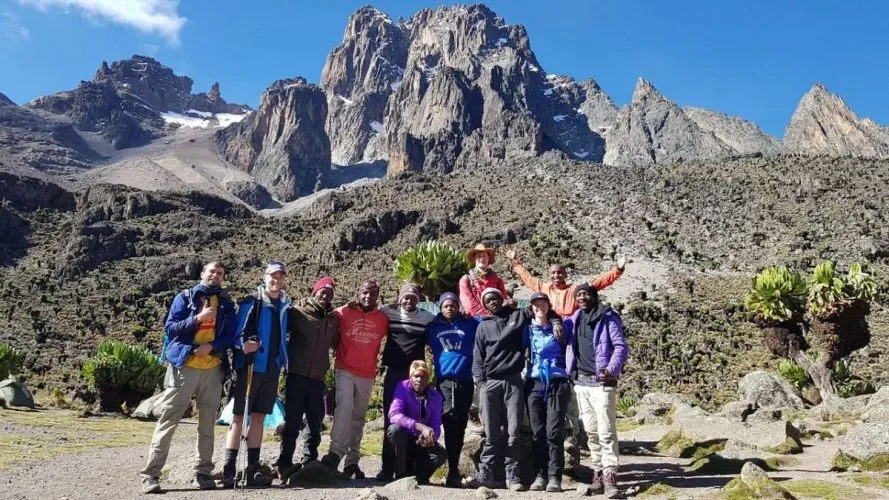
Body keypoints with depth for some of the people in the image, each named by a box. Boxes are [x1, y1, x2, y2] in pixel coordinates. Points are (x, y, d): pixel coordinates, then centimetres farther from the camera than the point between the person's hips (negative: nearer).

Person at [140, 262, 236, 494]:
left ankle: (203, 472, 15)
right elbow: (170, 328, -4)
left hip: (213, 369, 3)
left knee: (207, 424, 6)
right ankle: (151, 474, 1)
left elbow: (230, 336, 6)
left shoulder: (226, 304, 11)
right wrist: (197, 319, -16)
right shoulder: (185, 297, 4)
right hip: (183, 366, -3)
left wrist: (211, 347, -12)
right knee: (168, 420, -3)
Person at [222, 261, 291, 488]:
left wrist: (283, 361, 15)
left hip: (272, 368, 5)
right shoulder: (251, 302, -6)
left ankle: (253, 468, 15)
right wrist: (244, 344, -28)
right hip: (250, 366, -5)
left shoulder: (285, 305, 10)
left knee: (259, 417, 9)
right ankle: (229, 469, 2)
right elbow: (237, 334, -9)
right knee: (239, 416, -2)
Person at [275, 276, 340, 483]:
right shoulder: (298, 310, 0)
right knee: (292, 421, -2)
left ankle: (309, 461, 22)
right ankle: (285, 463, 6)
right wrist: (286, 359, -4)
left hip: (318, 377, 4)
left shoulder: (333, 318, 11)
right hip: (297, 374, -4)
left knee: (316, 421, 9)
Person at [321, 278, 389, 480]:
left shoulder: (383, 319, 3)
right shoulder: (343, 313, -1)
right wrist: (338, 350, 7)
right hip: (345, 370, -2)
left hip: (367, 375, 3)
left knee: (358, 417, 8)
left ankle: (352, 461, 14)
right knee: (344, 406, -23)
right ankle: (335, 452, -25)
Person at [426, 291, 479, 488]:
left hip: (465, 380, 1)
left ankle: (454, 468, 17)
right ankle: (453, 470, -9)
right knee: (450, 421, -11)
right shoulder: (432, 327, 11)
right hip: (444, 379, -1)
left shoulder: (470, 323, 9)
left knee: (460, 424, 6)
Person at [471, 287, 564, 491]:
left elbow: (545, 310, 21)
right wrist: (480, 382, 0)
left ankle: (511, 474, 6)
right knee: (492, 433, 0)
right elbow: (478, 358, 10)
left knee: (513, 431, -1)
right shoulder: (483, 326, 13)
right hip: (490, 383, 0)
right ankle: (486, 472, 7)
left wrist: (556, 322, 0)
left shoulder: (519, 315, 11)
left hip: (513, 381, 0)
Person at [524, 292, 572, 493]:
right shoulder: (527, 329, 11)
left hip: (557, 384, -1)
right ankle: (540, 475, 6)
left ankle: (554, 477, -4)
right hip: (534, 384, 1)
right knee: (537, 432, 0)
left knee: (554, 431, -7)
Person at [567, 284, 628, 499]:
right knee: (591, 431, 9)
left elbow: (621, 346, -10)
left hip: (601, 382, -6)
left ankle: (610, 476, -8)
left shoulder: (608, 317, -4)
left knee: (606, 431, -9)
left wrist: (611, 370, -23)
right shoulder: (574, 319, 14)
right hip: (581, 381, 6)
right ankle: (597, 471, 16)